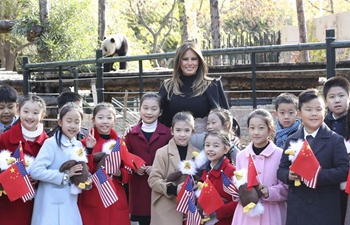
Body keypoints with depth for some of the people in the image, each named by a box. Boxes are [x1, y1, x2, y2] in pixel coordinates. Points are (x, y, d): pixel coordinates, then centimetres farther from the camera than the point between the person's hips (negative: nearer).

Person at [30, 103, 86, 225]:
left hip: (71, 203, 6)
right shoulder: (51, 143, -12)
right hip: (51, 205, -6)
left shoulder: (78, 145, 8)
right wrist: (65, 175, -19)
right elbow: (35, 171, -21)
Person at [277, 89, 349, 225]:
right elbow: (281, 170, 12)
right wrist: (288, 175, -12)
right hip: (296, 209, 3)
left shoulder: (335, 140, -2)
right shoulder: (291, 141, 11)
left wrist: (318, 174, -21)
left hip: (325, 210, -3)